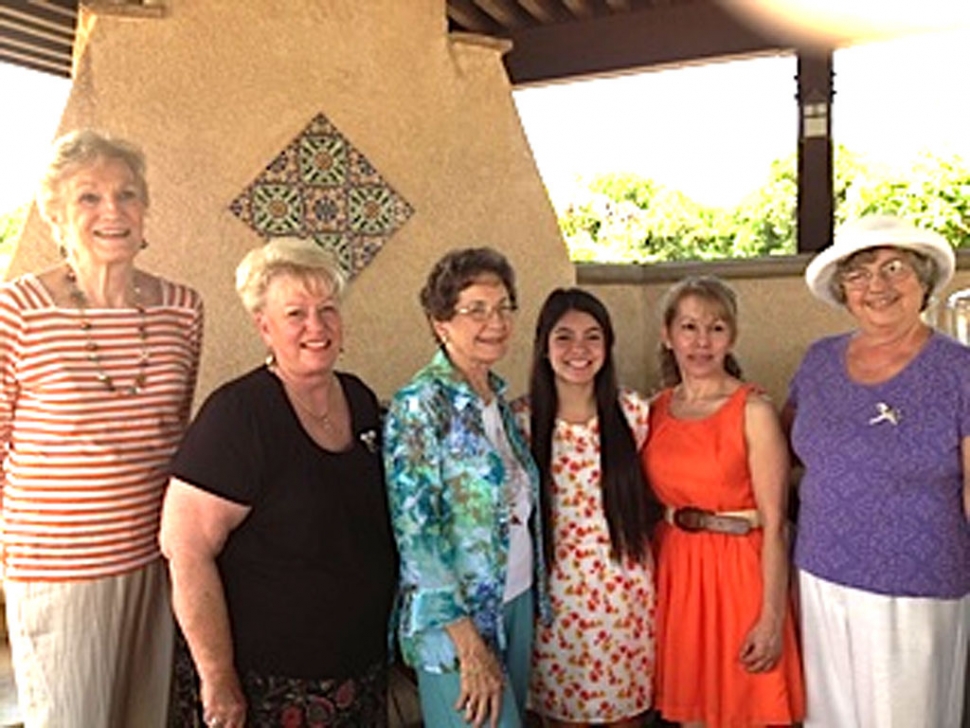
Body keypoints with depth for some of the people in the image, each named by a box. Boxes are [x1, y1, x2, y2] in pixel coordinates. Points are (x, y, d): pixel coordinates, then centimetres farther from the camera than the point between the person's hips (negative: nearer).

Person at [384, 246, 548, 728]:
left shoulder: (499, 396, 6)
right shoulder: (419, 406, -17)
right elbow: (415, 533, -21)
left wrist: (534, 593, 11)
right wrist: (470, 647, -20)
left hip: (517, 602, 7)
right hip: (455, 619, -7)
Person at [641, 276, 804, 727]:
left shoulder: (753, 411, -11)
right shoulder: (657, 410, 5)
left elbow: (774, 524, -13)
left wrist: (772, 619, -16)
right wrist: (653, 579, 10)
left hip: (739, 570, -4)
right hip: (675, 571, 5)